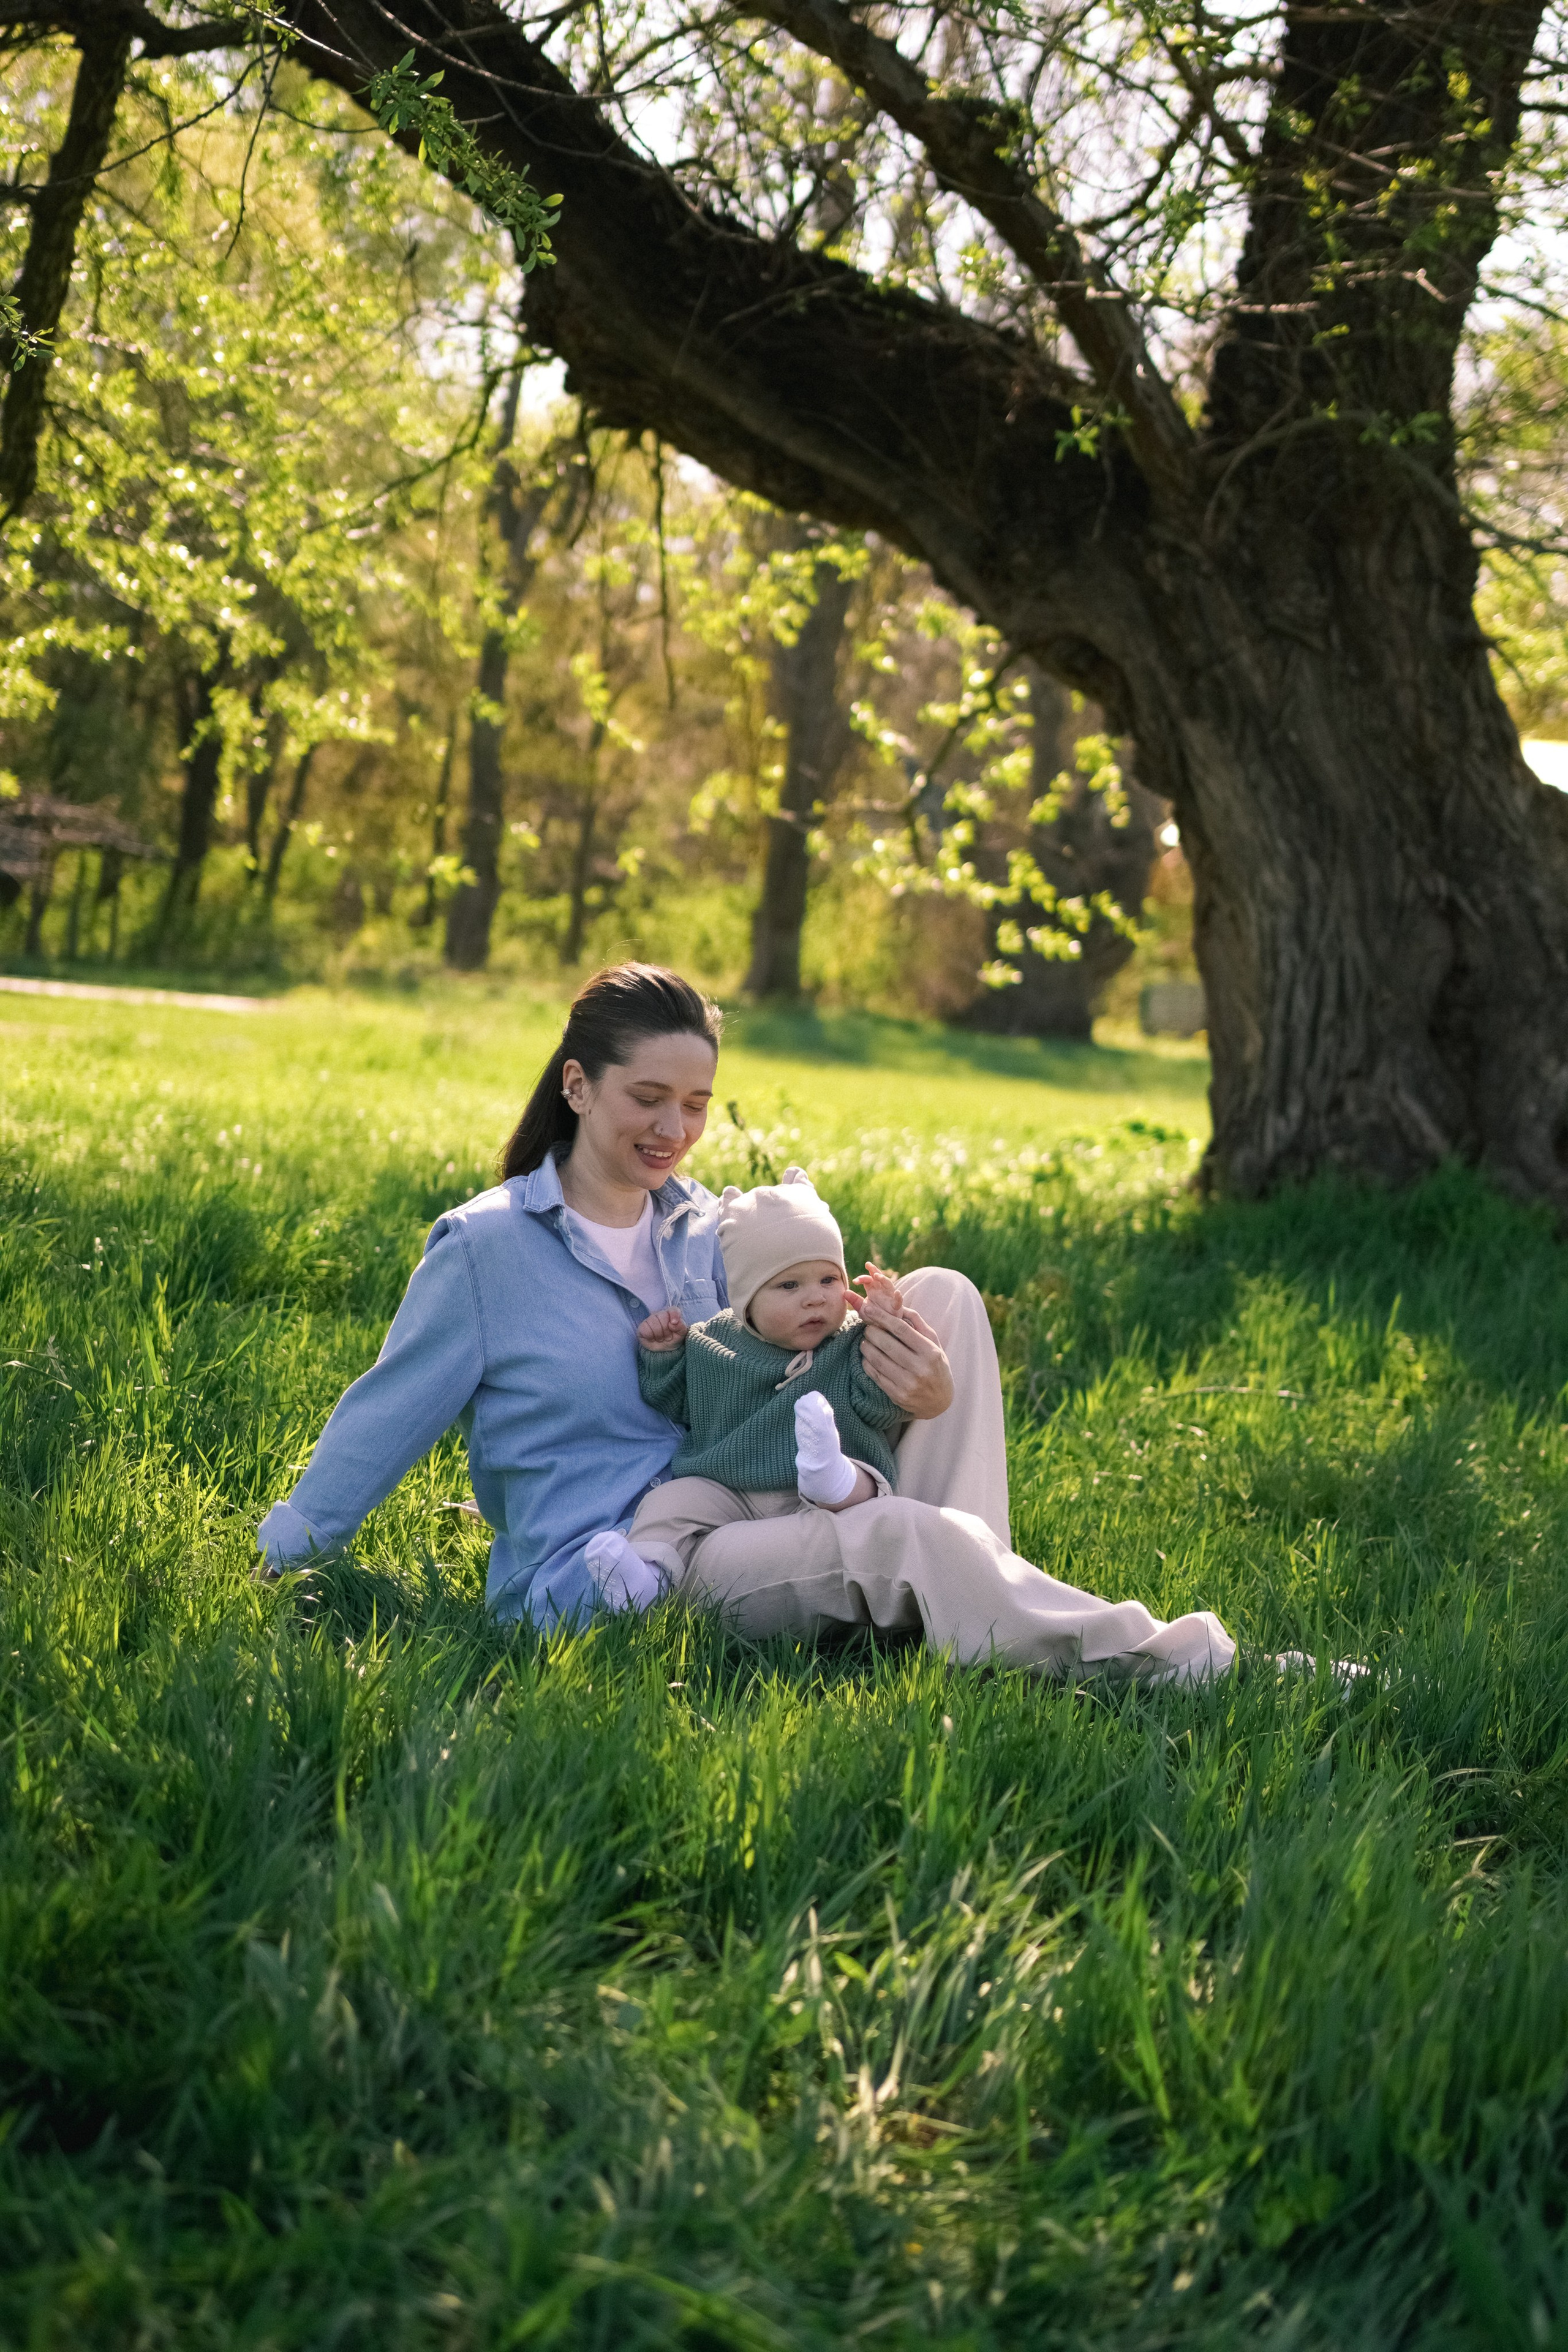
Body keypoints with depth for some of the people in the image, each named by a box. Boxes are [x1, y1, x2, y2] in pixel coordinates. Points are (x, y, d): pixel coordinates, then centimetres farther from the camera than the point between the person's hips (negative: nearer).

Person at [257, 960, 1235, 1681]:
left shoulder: (709, 1233, 15)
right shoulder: (485, 1245, -2)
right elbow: (386, 1417, 2)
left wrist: (922, 1394, -12)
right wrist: (279, 1569, 2)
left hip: (741, 1527, 7)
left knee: (942, 1293, -6)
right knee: (905, 1537, -33)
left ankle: (973, 1617, -17)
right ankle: (1171, 1661, -23)